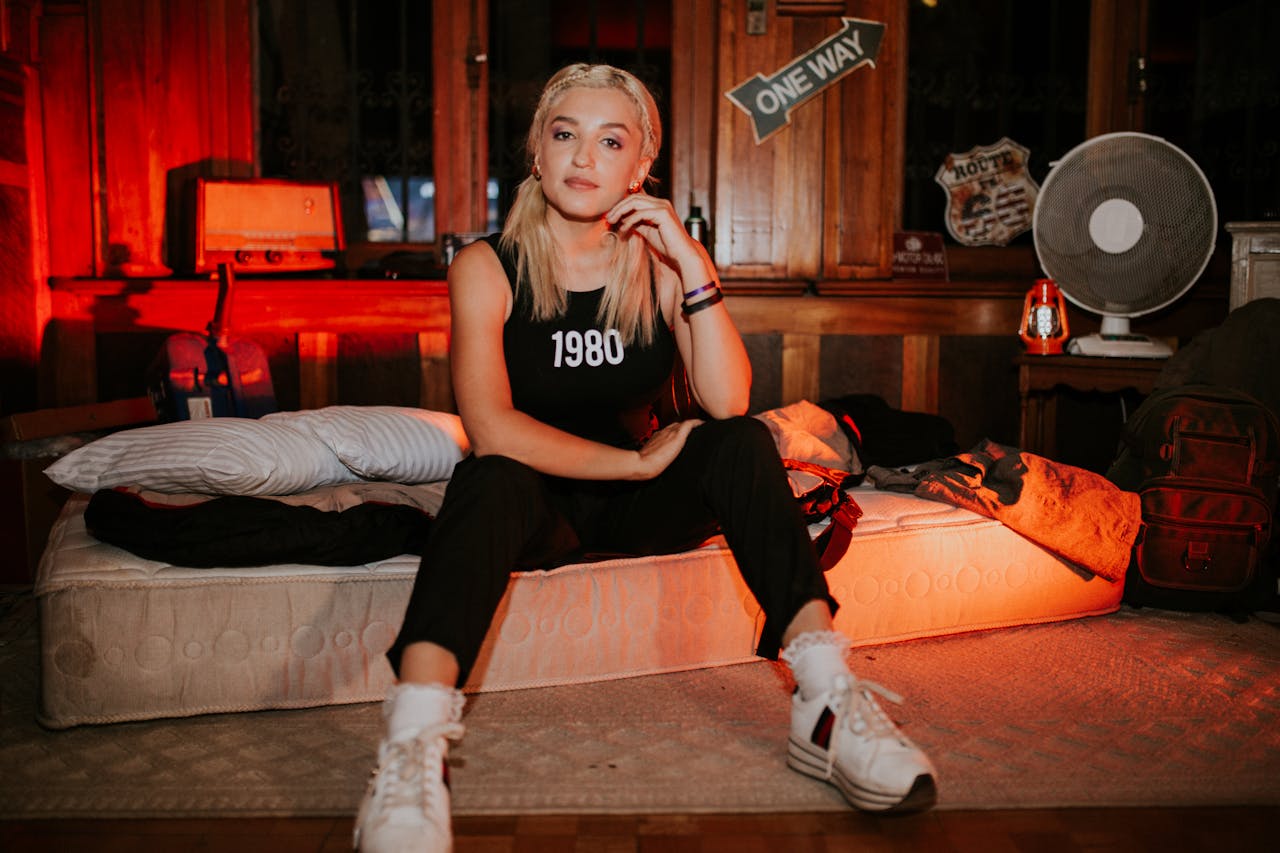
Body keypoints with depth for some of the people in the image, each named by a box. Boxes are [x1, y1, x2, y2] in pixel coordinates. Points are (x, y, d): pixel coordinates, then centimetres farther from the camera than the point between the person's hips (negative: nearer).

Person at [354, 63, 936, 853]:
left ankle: (827, 700, -31)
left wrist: (694, 264, -23)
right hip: (536, 504, -2)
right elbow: (491, 429, -22)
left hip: (639, 503, 3)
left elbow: (729, 404, -16)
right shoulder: (487, 268, -9)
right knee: (491, 482, -34)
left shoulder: (658, 263, -2)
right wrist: (638, 461, -22)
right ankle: (414, 750, -47)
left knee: (742, 443, -22)